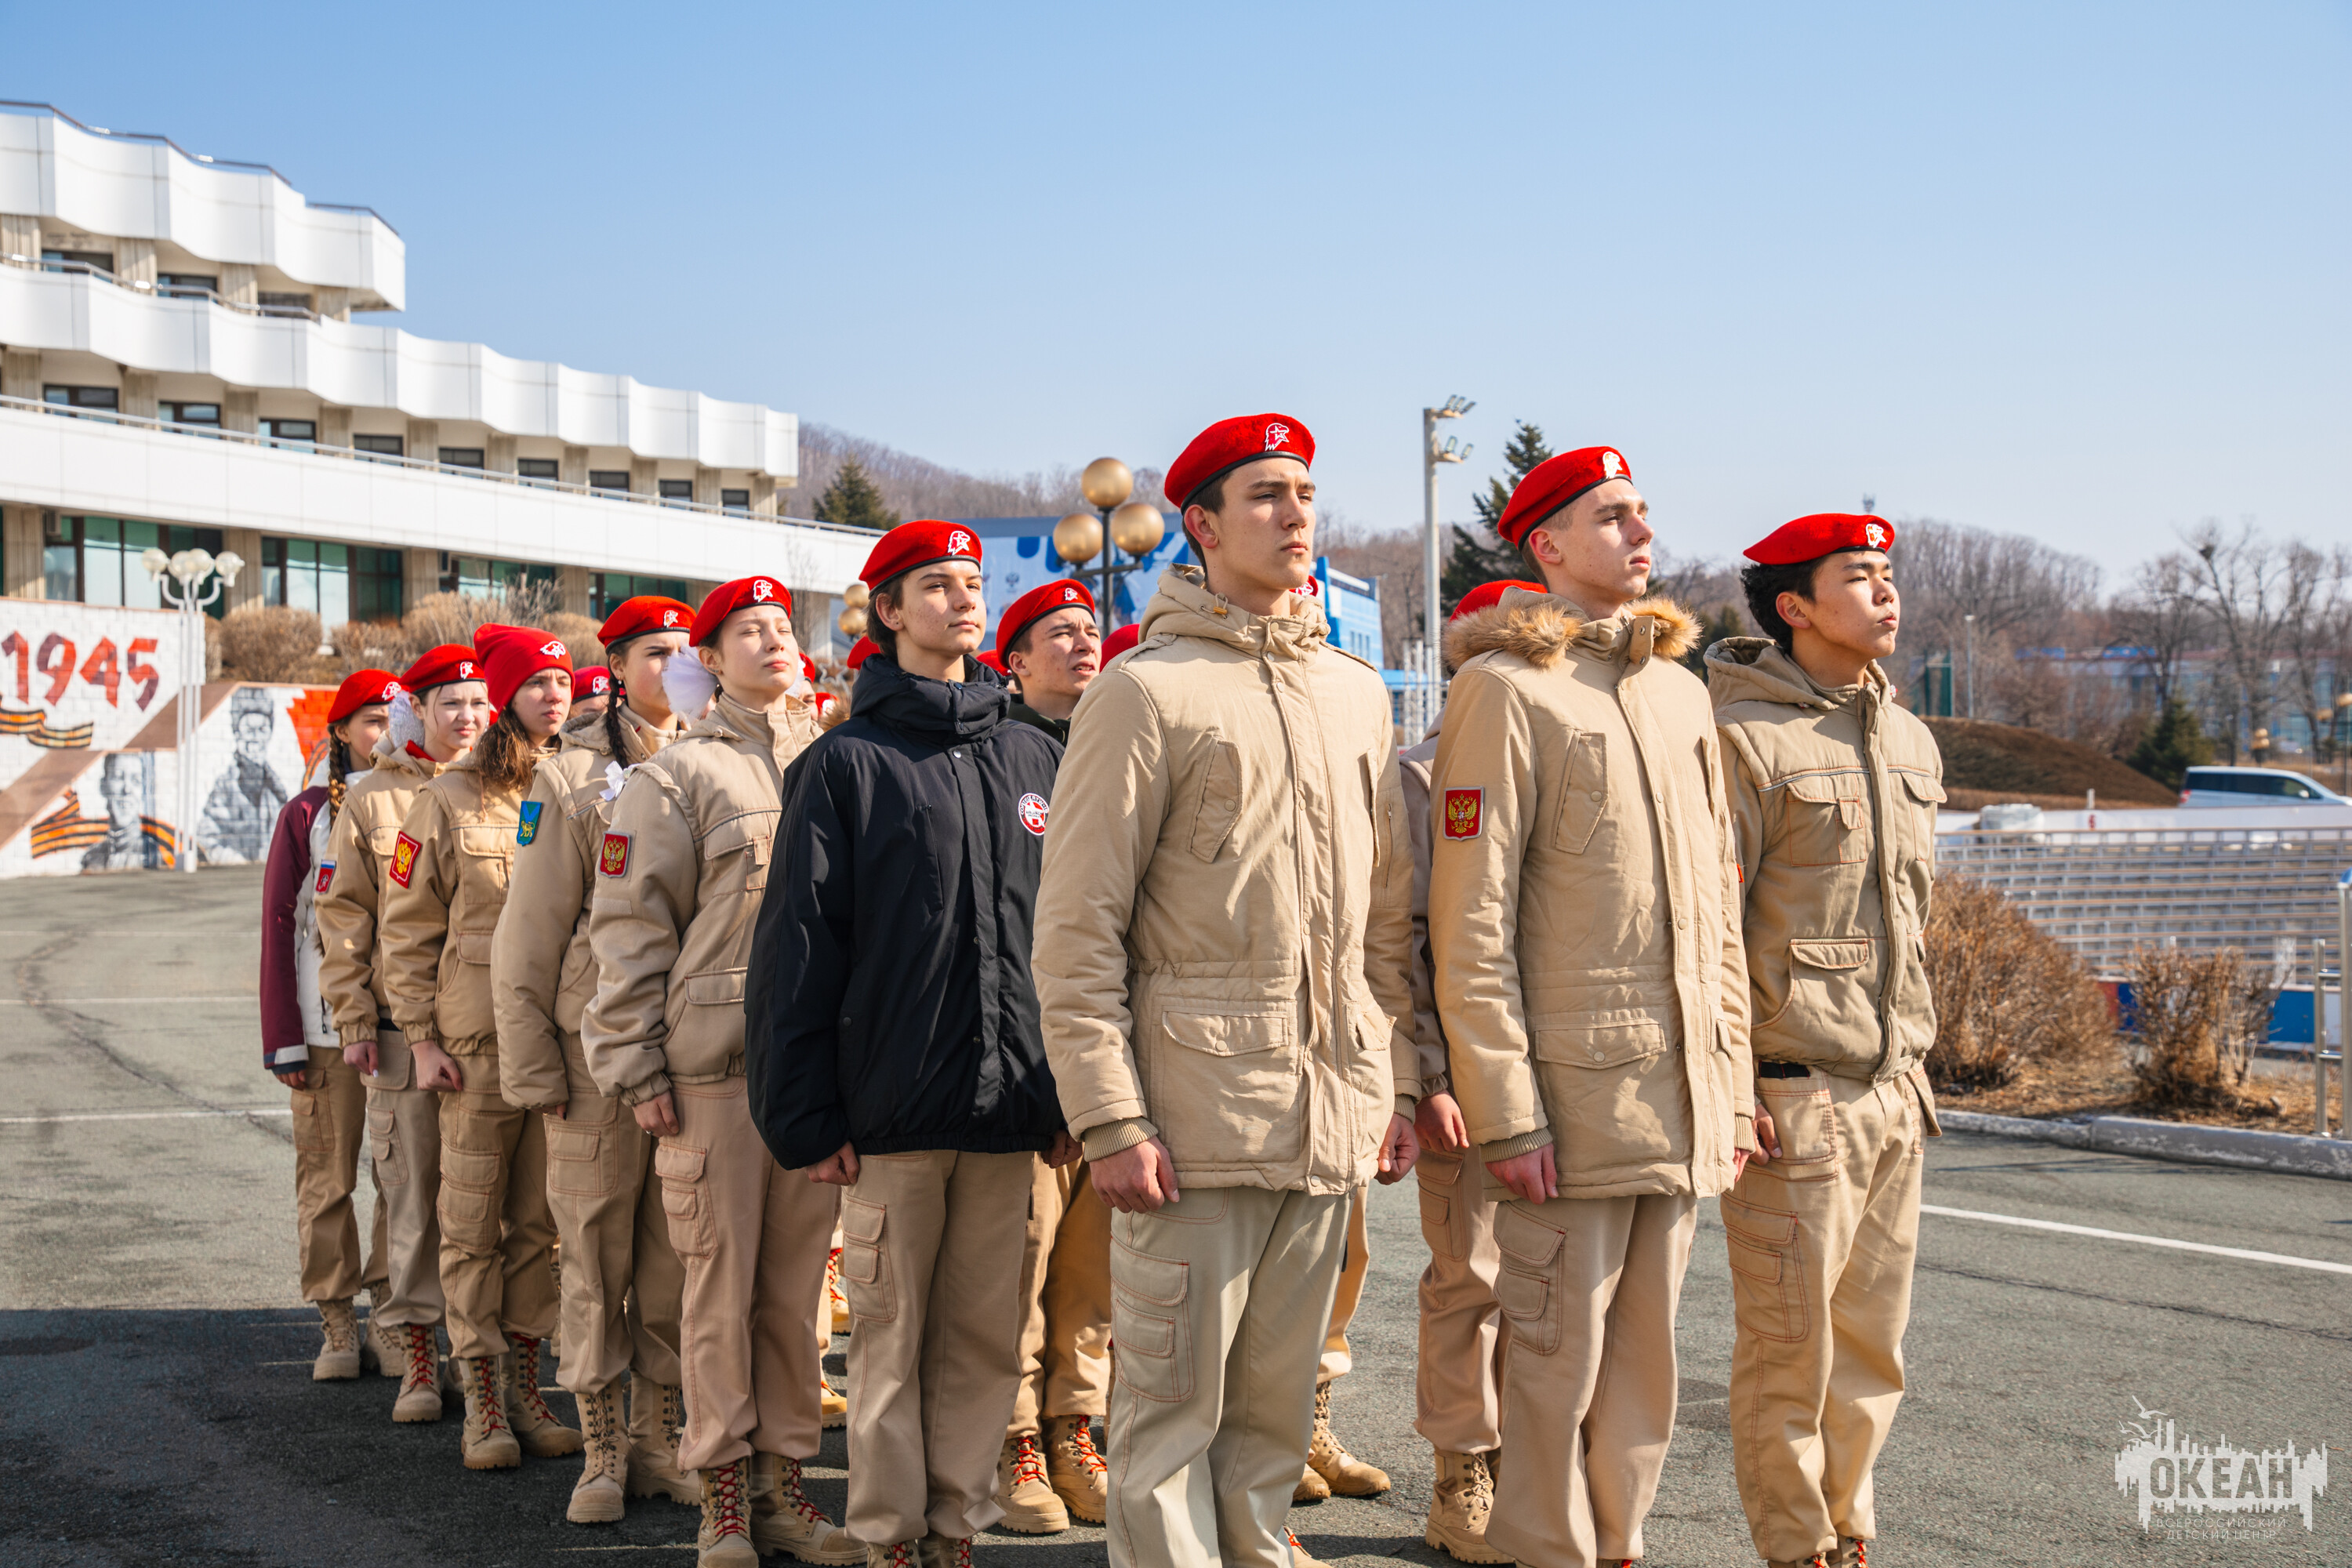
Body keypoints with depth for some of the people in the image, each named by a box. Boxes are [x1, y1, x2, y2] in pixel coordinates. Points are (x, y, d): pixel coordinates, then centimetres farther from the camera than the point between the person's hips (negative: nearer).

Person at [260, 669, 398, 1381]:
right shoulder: (308, 815, 2)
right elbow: (279, 928, 1)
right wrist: (284, 1040, -5)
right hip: (330, 1027, -2)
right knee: (328, 1177, 2)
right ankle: (337, 1325, 11)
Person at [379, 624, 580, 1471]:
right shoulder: (451, 800, 1)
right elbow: (407, 929, 3)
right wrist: (422, 1039, -3)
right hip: (478, 1042, -2)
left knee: (544, 1221, 7)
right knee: (473, 1223, 0)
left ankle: (525, 1383, 17)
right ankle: (482, 1399, 8)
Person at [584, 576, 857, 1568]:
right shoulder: (676, 776, 2)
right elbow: (628, 926, -1)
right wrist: (636, 1067, -6)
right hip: (715, 1064, -4)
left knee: (797, 1281, 7)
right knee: (721, 1280, -1)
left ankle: (781, 1482, 15)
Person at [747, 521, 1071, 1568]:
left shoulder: (1035, 759, 12)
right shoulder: (848, 764, 0)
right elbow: (798, 943, -2)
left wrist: (1071, 1097, 8)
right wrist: (804, 1116, -7)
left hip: (1009, 1107, 3)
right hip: (892, 1112, -3)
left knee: (986, 1334, 8)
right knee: (893, 1334, 3)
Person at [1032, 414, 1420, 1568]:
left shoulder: (1357, 693, 14)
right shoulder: (1146, 690, -4)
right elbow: (1077, 929, -7)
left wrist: (1398, 1082, 11)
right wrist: (1110, 1117, -13)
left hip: (1334, 1119, 6)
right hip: (1197, 1114, -5)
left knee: (1275, 1411, 13)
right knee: (1171, 1410, 0)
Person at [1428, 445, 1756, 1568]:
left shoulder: (1680, 690, 15)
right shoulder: (1505, 688, -7)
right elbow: (1471, 922, -12)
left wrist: (1731, 1085, 13)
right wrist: (1505, 1112, -15)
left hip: (1682, 1107, 7)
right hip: (1576, 1099, -6)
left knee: (1645, 1365, 13)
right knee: (1558, 1368, 0)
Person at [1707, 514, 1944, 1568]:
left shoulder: (1909, 741, 15)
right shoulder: (1741, 736, -11)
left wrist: (1914, 1062, 19)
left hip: (1890, 1097, 7)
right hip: (1791, 1096, -7)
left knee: (1871, 1345, 12)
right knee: (1790, 1349, 0)